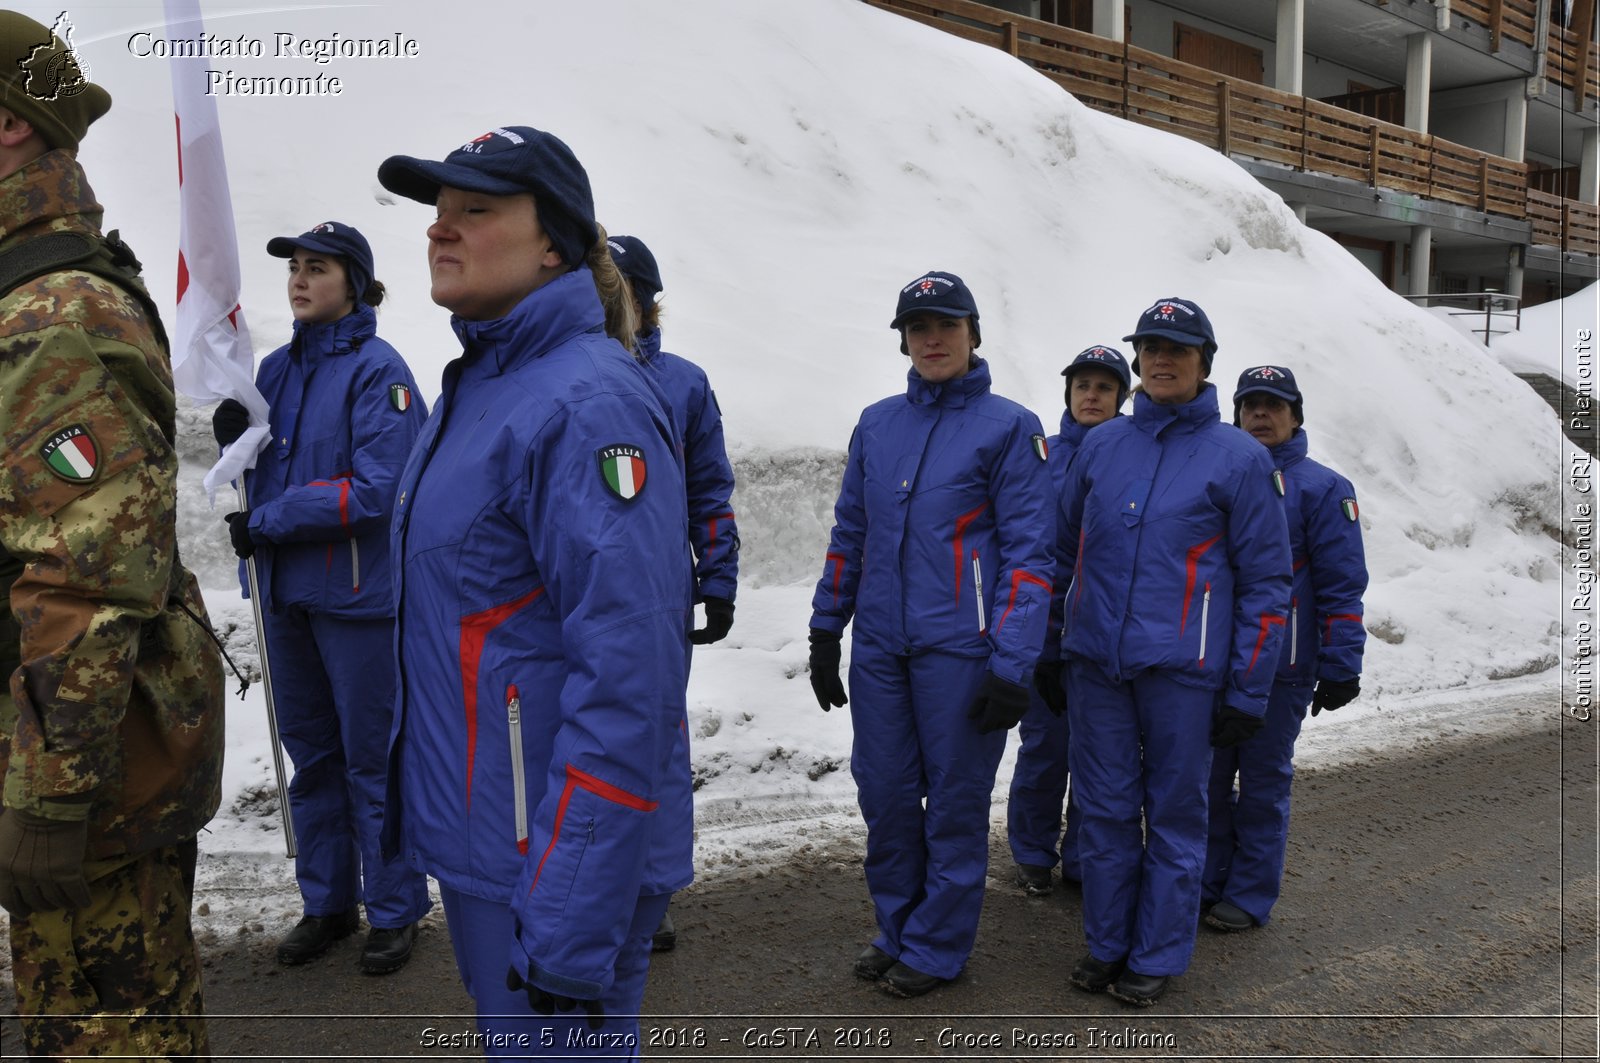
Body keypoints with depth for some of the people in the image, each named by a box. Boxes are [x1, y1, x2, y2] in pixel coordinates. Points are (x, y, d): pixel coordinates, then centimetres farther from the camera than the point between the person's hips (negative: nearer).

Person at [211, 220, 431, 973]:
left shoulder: (378, 370, -12)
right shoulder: (278, 368, 10)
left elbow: (375, 490, -19)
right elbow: (263, 475, 17)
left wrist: (267, 523, -15)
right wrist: (237, 436, -4)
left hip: (358, 594, -7)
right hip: (285, 590, 7)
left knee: (372, 760, 3)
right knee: (310, 754, 15)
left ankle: (394, 911, 19)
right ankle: (326, 903, 30)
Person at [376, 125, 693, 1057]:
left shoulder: (590, 403, -21)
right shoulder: (477, 385, 9)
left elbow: (630, 674, -26)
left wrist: (572, 925, -25)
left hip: (556, 861, -9)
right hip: (475, 837, 9)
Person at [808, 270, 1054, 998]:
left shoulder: (1008, 429, -4)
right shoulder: (877, 424, 10)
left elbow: (1028, 552, -8)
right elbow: (849, 533, 15)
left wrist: (1013, 665, -14)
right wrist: (825, 631, 12)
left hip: (959, 650, -4)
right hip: (879, 645, 5)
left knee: (954, 800, 6)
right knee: (884, 794, 11)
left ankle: (936, 946, 22)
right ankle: (896, 930, 30)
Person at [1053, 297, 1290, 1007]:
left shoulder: (1239, 458, -1)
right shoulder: (1100, 446, 10)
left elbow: (1265, 582, -1)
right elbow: (1064, 548, 17)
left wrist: (1247, 694, -4)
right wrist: (1045, 647, 14)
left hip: (1181, 669, -3)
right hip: (1094, 662, 3)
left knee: (1174, 815, 7)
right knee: (1105, 811, 10)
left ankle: (1157, 956, 22)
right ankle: (1107, 944, 25)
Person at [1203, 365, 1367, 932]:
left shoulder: (1321, 488, -3)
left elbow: (1343, 584, -6)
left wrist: (1341, 667, -10)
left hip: (1280, 668, -4)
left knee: (1263, 783, 6)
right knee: (1208, 778, 10)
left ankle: (1250, 895, 18)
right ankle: (1206, 883, 23)